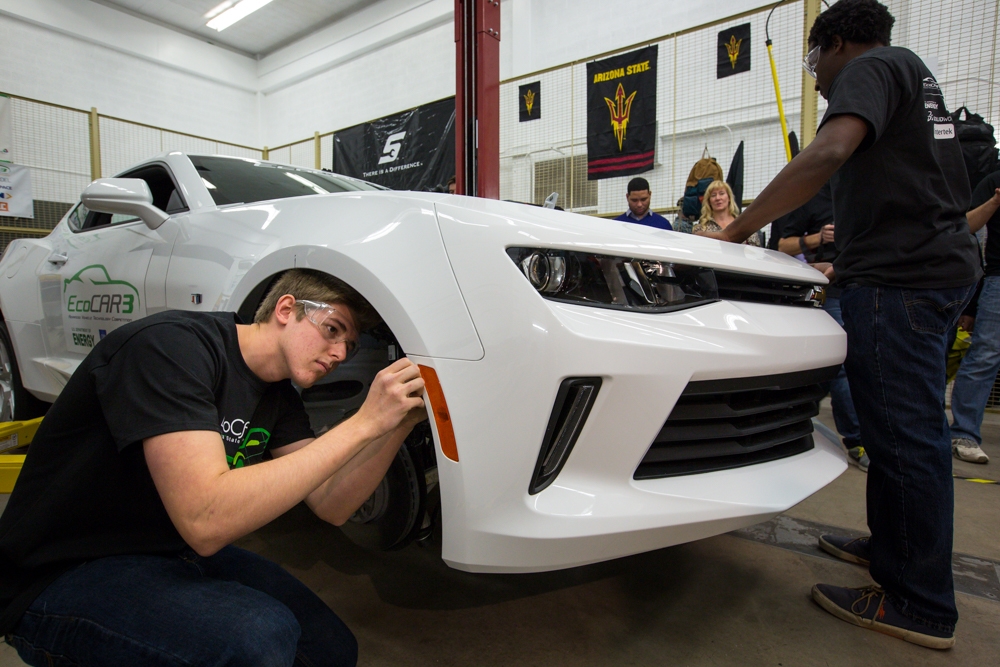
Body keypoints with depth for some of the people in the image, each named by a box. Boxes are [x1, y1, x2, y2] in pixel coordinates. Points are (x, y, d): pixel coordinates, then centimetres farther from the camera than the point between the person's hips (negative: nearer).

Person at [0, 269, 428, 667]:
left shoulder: (278, 398, 2)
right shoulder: (173, 345, -24)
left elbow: (331, 505, -4)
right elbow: (207, 521, -36)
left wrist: (398, 426, -18)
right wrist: (362, 424, -34)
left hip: (177, 553, 8)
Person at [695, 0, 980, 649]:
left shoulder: (871, 66, -4)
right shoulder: (915, 74, 26)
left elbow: (829, 154, -25)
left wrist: (737, 230, -22)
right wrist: (850, 256, 31)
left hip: (898, 278, -10)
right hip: (938, 262, 11)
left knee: (905, 433, -7)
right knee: (902, 427, 16)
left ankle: (921, 607, 3)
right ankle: (891, 547, 30)